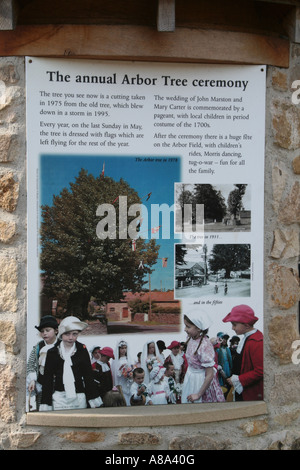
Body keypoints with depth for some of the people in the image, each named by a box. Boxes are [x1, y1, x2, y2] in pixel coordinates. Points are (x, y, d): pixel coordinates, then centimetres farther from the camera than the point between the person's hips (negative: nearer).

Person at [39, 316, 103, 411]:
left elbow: (88, 375, 7)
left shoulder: (82, 350, 2)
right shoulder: (52, 352, 1)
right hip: (59, 398, 0)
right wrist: (45, 405, 0)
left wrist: (94, 400, 5)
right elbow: (47, 379, 3)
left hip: (79, 398, 1)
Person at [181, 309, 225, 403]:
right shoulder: (191, 339, -8)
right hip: (190, 378, 7)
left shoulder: (205, 345, -29)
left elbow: (210, 375, -24)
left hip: (202, 382, -7)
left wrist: (198, 395, -19)